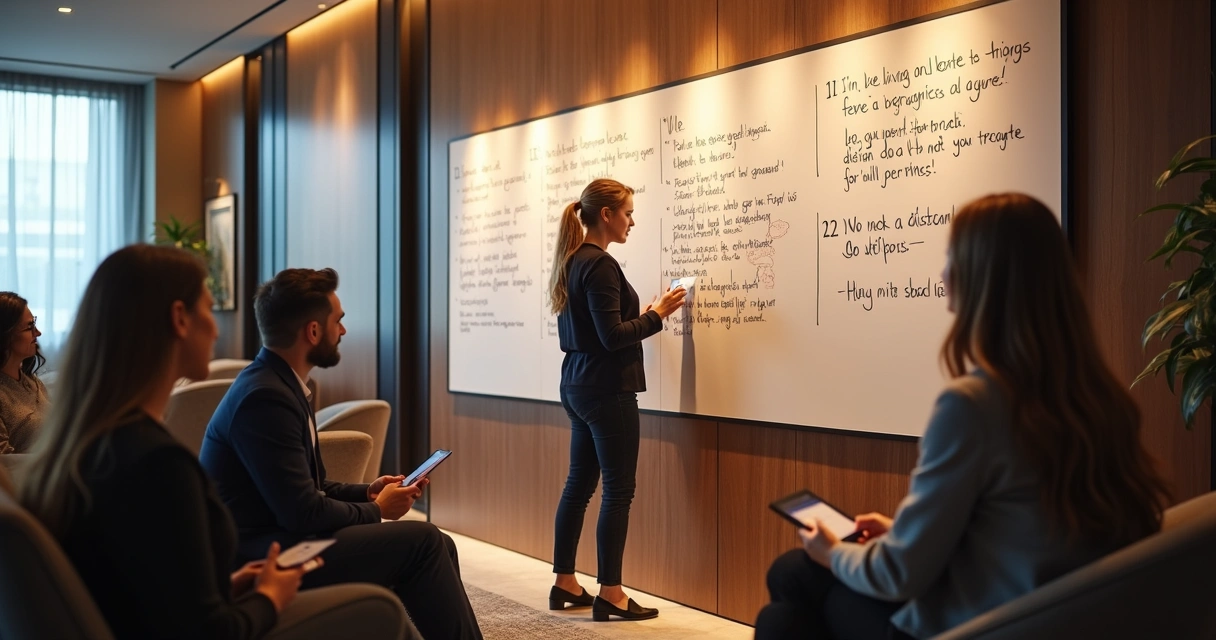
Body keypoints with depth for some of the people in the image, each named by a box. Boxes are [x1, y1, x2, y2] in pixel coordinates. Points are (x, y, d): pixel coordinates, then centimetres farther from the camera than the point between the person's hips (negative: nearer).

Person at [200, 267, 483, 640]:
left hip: (282, 539, 10)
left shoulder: (280, 385, 10)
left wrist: (368, 492, 3)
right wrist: (375, 510, -8)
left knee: (438, 545, 2)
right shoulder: (265, 398, -21)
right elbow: (302, 512, -24)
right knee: (421, 542, -15)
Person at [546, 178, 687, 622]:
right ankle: (609, 594, 3)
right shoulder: (600, 265, -17)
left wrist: (641, 315, 16)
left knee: (579, 483, 13)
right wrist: (657, 315, -9)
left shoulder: (572, 261, 12)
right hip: (607, 390, -10)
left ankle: (564, 583, 20)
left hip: (577, 386, 10)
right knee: (618, 490, -3)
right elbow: (612, 337, -20)